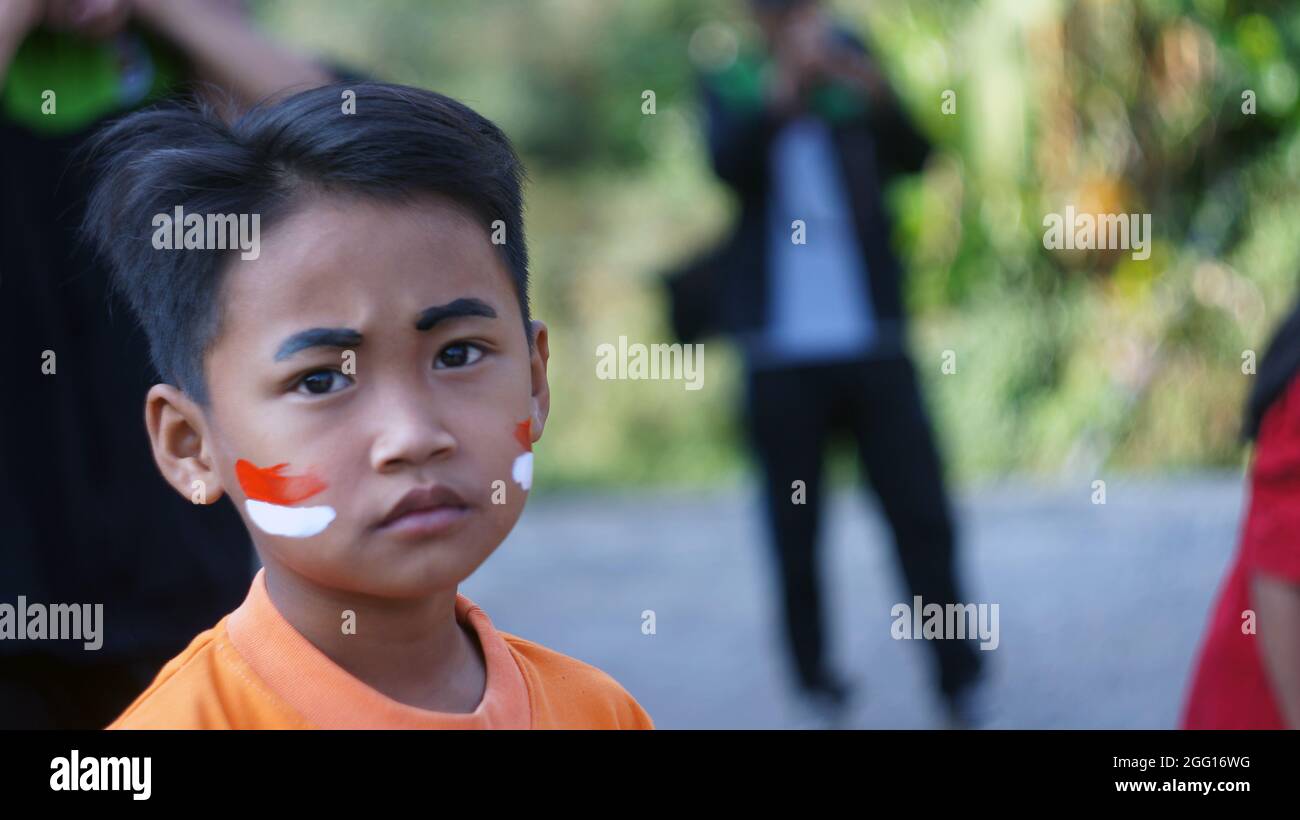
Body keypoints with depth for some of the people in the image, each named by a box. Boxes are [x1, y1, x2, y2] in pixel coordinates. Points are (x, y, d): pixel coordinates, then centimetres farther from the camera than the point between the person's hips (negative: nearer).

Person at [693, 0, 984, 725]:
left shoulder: (854, 73, 8)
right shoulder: (731, 86, 5)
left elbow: (913, 155, -8)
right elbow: (730, 162, -16)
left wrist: (875, 91, -27)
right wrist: (782, 90, -31)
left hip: (873, 344, 1)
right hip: (781, 355, -1)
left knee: (921, 512, -2)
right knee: (795, 530, 5)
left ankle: (961, 684, 4)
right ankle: (816, 678, 19)